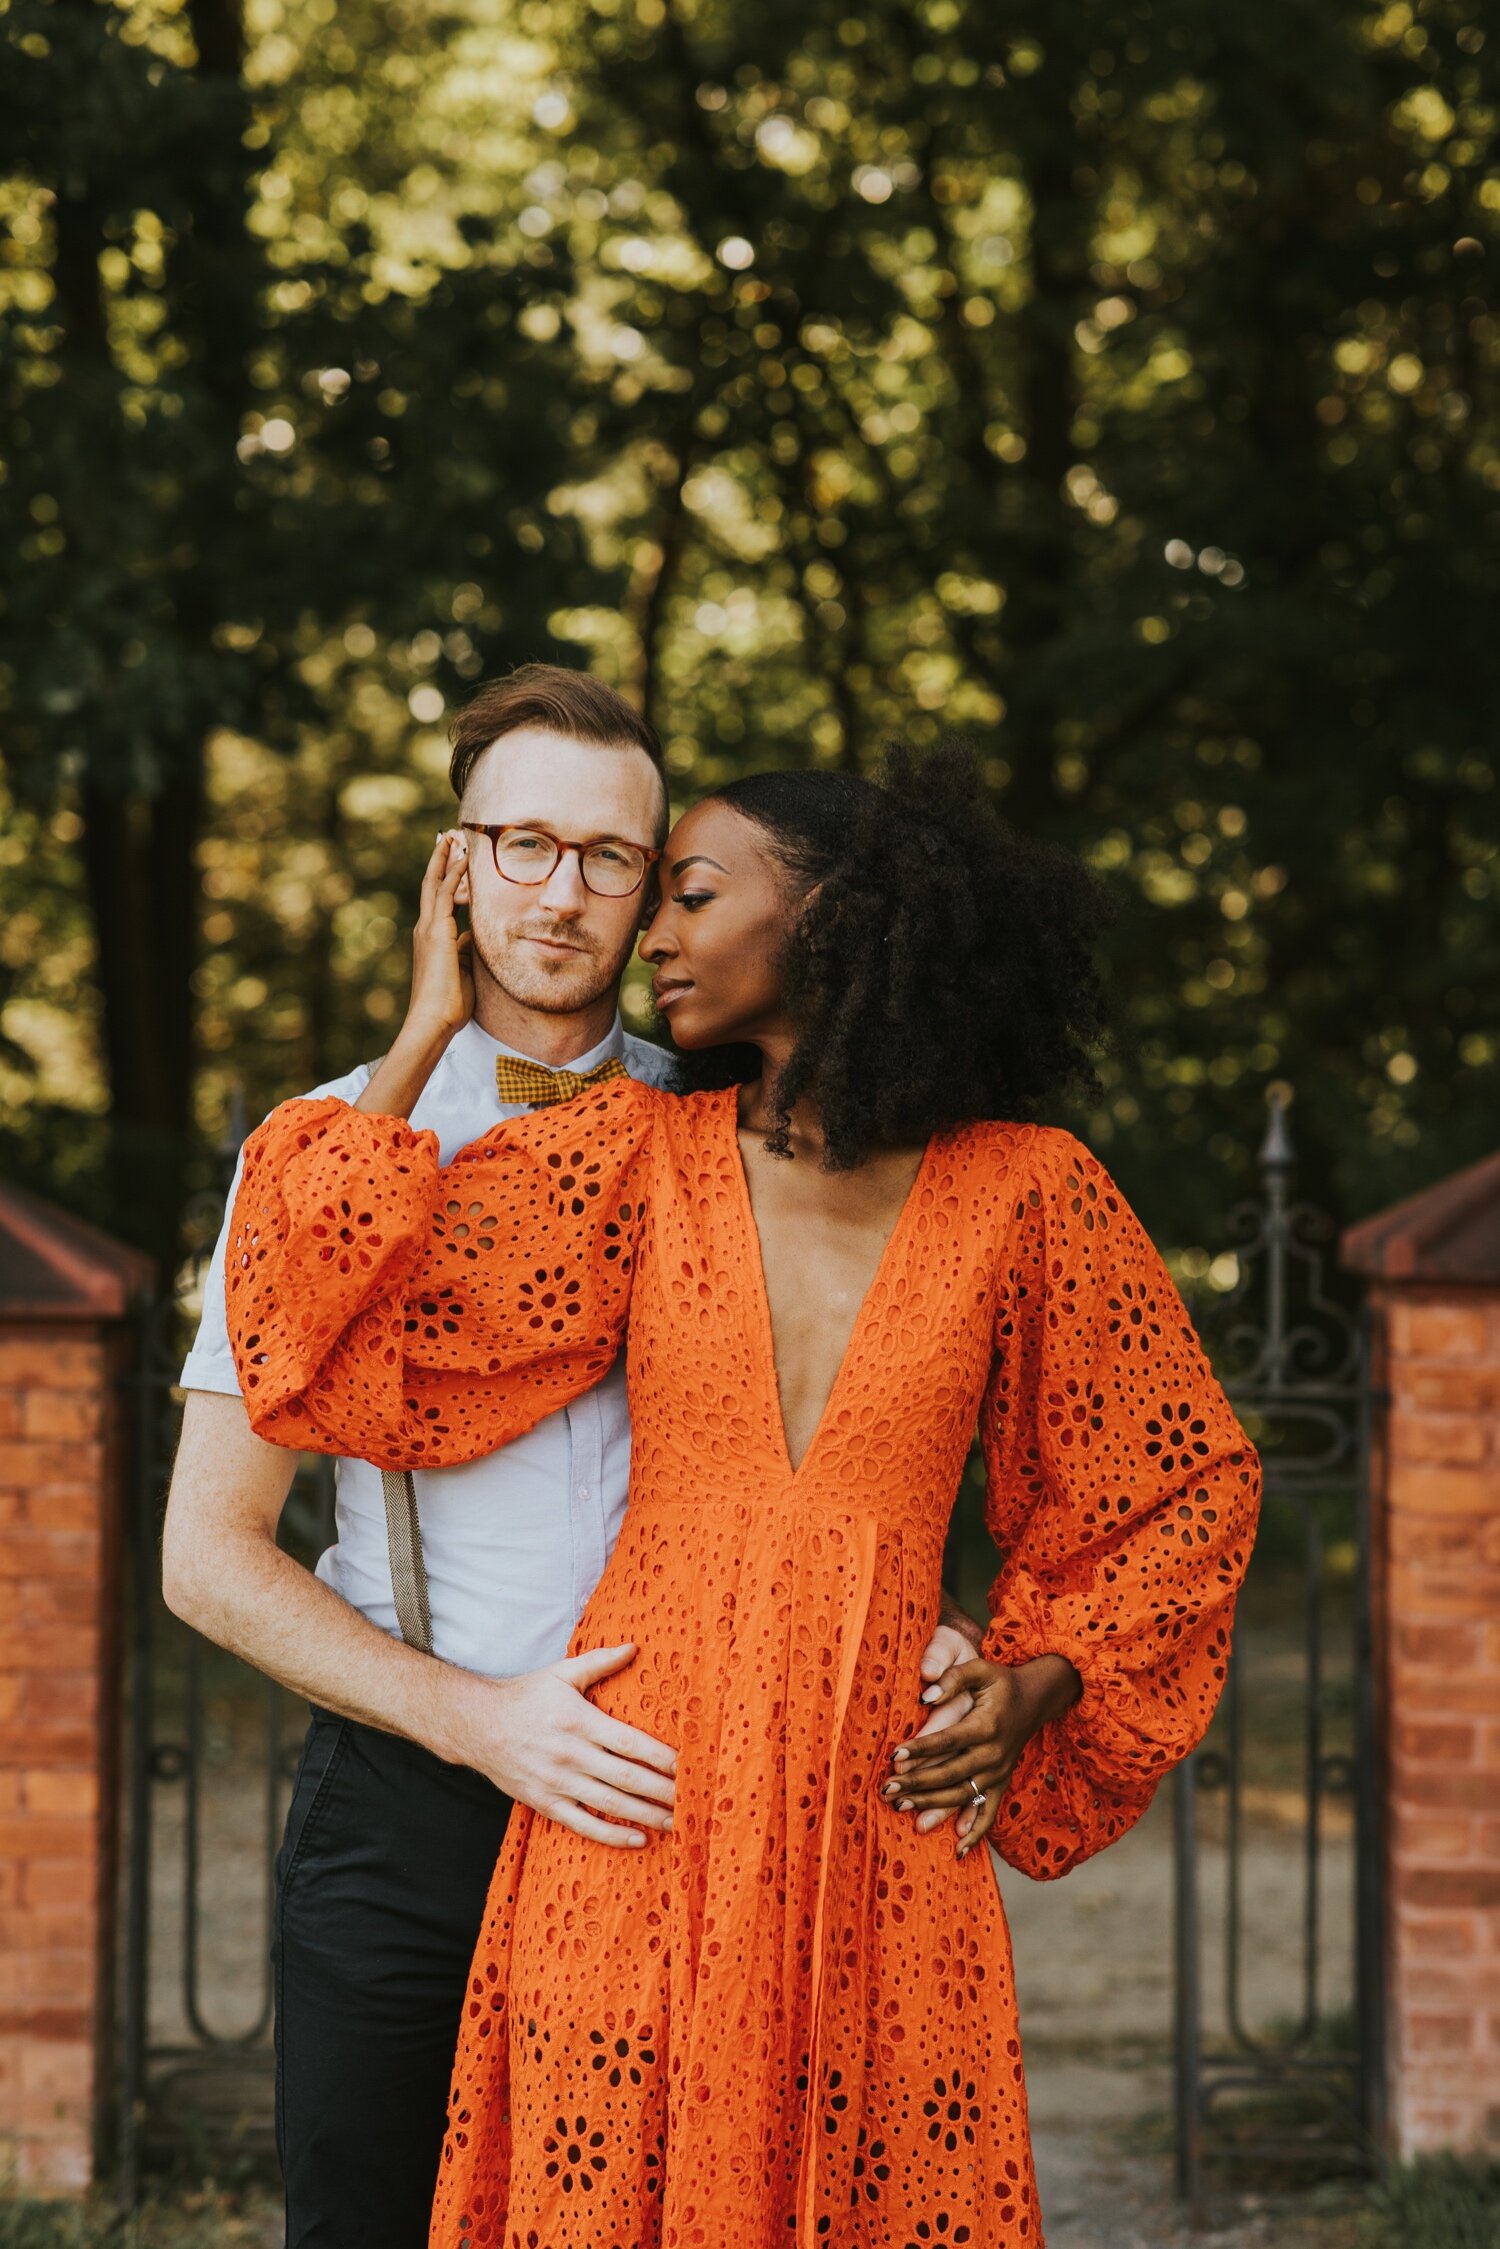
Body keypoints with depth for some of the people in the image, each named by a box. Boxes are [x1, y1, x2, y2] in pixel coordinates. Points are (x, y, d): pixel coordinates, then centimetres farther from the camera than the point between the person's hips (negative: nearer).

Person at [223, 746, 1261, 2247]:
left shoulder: (1022, 1192, 2)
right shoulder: (636, 1158, 6)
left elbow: (1184, 1482, 14)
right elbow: (337, 1308, -2)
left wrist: (1040, 1685, 1)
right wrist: (428, 1026, 4)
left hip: (876, 1817, -1)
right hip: (642, 1812, 1)